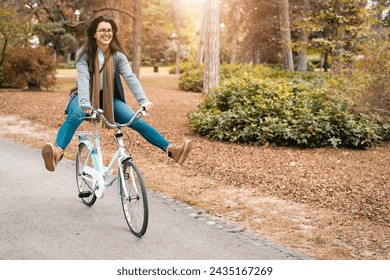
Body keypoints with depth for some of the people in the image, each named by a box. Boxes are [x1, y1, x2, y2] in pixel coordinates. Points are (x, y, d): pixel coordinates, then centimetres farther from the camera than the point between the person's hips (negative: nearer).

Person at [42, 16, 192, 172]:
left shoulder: (117, 55, -4)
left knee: (136, 121, -17)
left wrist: (143, 101, -33)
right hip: (86, 96, -2)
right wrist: (85, 105, -42)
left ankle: (170, 149, -21)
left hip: (109, 98, 2)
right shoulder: (84, 54, -10)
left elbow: (130, 77, -17)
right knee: (74, 116, -36)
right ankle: (57, 152, -56)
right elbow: (83, 79, -25)